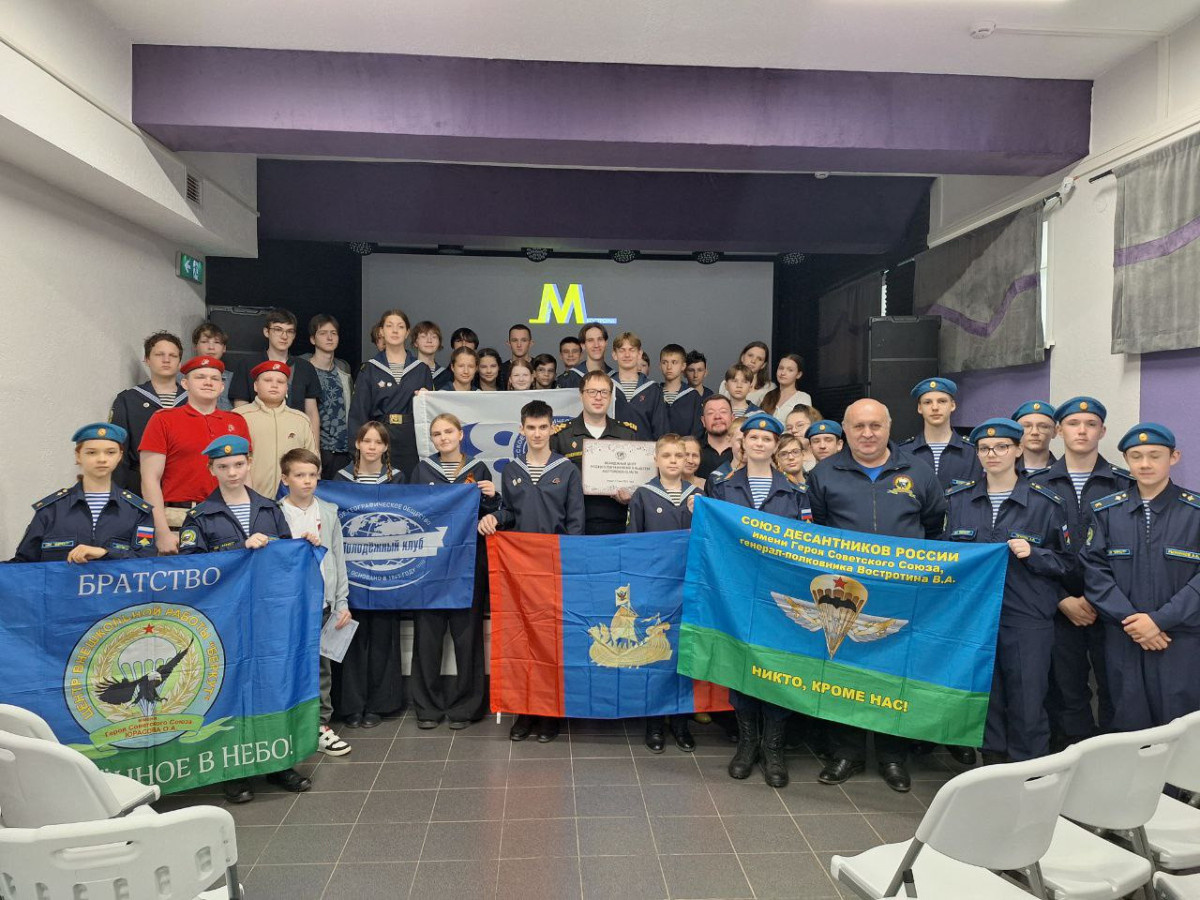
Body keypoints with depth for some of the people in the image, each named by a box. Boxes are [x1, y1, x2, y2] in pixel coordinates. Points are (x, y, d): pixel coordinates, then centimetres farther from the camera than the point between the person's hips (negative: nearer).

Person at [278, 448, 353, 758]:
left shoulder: (329, 512, 7)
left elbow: (338, 558, 9)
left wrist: (342, 602, 6)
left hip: (323, 602, 3)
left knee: (322, 665, 9)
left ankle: (320, 725, 19)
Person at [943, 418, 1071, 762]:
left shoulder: (1045, 502, 1)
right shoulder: (957, 499, 7)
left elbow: (1064, 561, 3)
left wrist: (1032, 554, -14)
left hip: (1028, 617, -2)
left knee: (1027, 703, 1)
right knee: (985, 697, 10)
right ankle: (992, 766, 26)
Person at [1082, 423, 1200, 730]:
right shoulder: (1105, 510, 5)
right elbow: (1094, 569, -1)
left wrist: (1160, 620, -15)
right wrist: (1130, 620, -12)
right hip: (1123, 640, 1)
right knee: (1128, 727, 9)